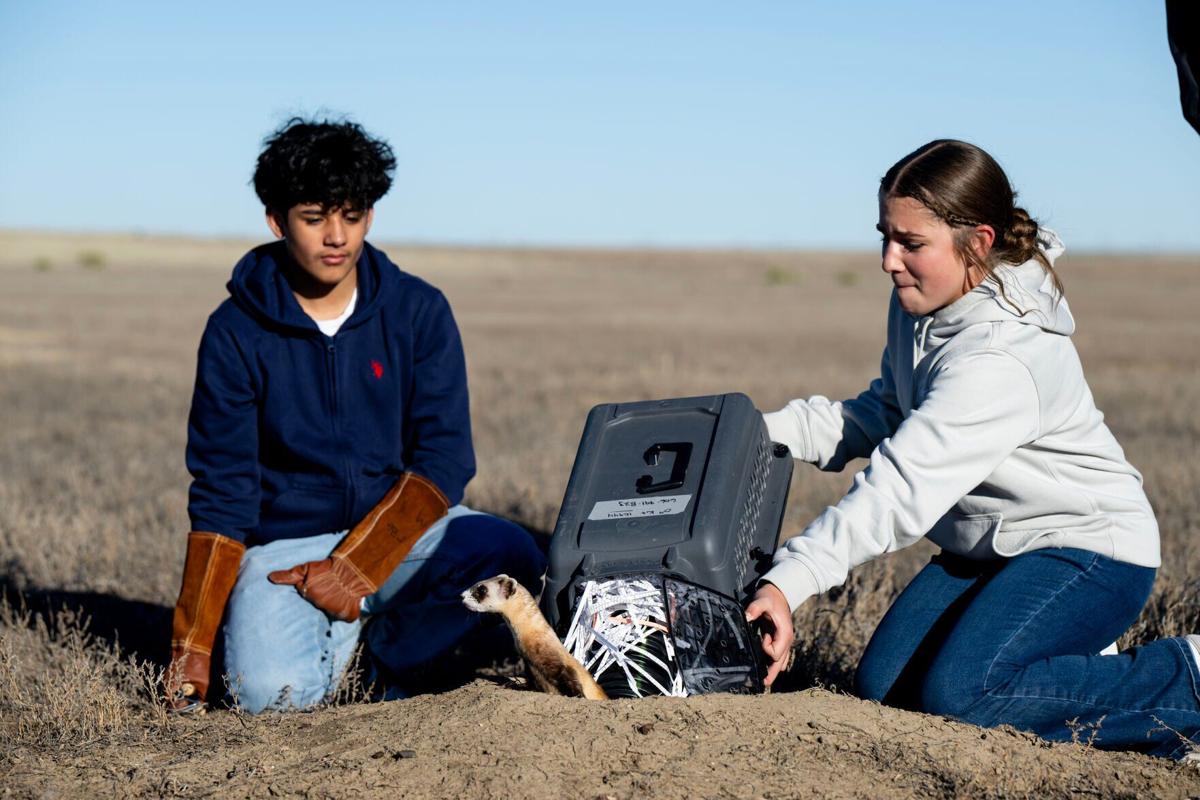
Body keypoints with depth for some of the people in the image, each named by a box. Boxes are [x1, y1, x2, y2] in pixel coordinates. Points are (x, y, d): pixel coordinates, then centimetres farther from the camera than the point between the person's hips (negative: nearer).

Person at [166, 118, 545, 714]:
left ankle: (388, 651, -2)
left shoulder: (420, 313, -1)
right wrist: (192, 644, -12)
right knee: (274, 691, -29)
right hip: (284, 543, -1)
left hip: (399, 529, 2)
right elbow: (222, 492, -4)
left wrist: (359, 565, -20)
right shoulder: (235, 333, -4)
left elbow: (444, 460, -7)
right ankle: (346, 626, 5)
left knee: (510, 554, -28)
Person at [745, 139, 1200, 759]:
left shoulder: (999, 360, -30)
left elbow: (900, 488, -37)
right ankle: (1072, 663, 14)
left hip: (1086, 547, -9)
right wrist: (768, 431, -6)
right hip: (992, 547, 9)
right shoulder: (920, 304, -1)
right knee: (883, 686, -3)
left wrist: (790, 579, -42)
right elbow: (884, 417, 8)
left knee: (957, 694, -26)